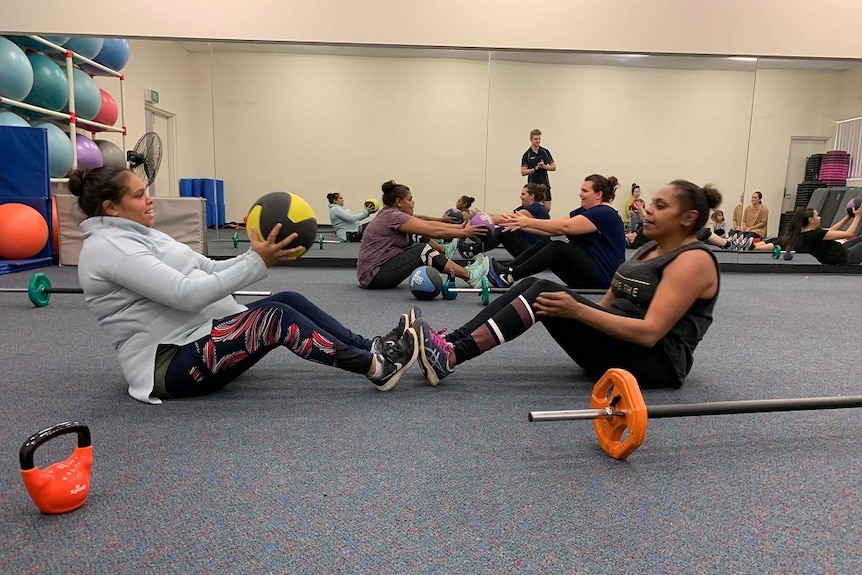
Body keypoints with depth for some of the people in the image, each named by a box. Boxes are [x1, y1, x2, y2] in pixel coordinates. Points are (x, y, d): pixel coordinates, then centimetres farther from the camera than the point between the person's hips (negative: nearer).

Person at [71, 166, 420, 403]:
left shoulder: (137, 235, 17)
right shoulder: (109, 248, -15)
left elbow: (209, 270, 12)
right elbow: (188, 293, -26)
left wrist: (261, 255, -3)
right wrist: (258, 262, -26)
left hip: (199, 337, 10)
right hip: (171, 363, -10)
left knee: (290, 300, -4)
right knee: (275, 316, -26)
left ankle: (374, 348, -5)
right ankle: (375, 367, -21)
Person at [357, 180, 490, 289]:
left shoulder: (391, 213, 10)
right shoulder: (393, 216, -17)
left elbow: (429, 224, 8)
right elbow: (434, 231, -17)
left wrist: (460, 227, 4)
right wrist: (464, 233, -9)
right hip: (374, 276, -10)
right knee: (424, 252, -15)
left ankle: (443, 252, 30)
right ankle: (470, 277, -9)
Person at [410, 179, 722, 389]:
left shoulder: (693, 260, -12)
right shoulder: (650, 248, 17)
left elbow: (650, 331, -23)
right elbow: (608, 303, 18)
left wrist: (578, 310, -30)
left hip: (655, 362, -8)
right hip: (619, 344, 8)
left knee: (545, 292, -25)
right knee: (532, 285, -10)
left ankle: (451, 356, -33)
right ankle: (449, 343, -22)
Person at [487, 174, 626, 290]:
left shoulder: (604, 213, -14)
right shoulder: (584, 211, 15)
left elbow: (564, 227, -24)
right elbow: (553, 228, 3)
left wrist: (528, 222, -24)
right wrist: (521, 225, -8)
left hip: (602, 276, -9)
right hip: (586, 267, 9)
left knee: (556, 248, -26)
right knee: (543, 244, -8)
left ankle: (510, 276, -29)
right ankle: (506, 269, -20)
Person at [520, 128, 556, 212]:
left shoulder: (545, 152, 4)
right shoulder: (527, 155, -3)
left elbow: (553, 167, 4)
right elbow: (523, 172, -9)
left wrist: (544, 166, -13)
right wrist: (536, 168, -19)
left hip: (545, 184, 2)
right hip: (533, 185, -2)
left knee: (547, 208, -3)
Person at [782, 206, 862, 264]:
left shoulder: (805, 232, -2)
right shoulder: (816, 234, -30)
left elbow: (830, 230, 13)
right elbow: (848, 233, -24)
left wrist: (849, 216, 12)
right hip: (844, 259, -9)